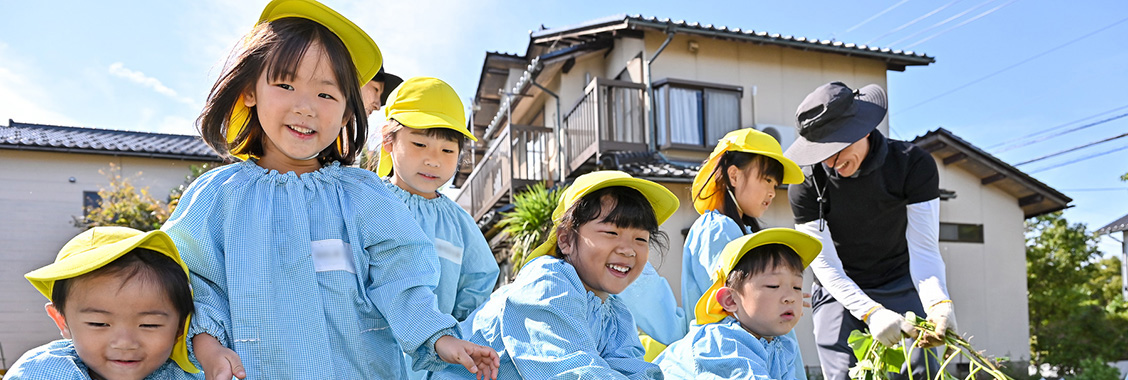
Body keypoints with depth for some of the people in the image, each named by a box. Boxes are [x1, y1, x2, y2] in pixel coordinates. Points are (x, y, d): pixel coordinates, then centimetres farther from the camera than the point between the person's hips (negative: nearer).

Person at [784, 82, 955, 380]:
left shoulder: (913, 164, -17)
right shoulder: (806, 186, -18)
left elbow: (924, 248, -20)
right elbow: (826, 266, -18)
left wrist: (938, 302, -39)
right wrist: (871, 312, -34)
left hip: (901, 286, 1)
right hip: (839, 292, 0)